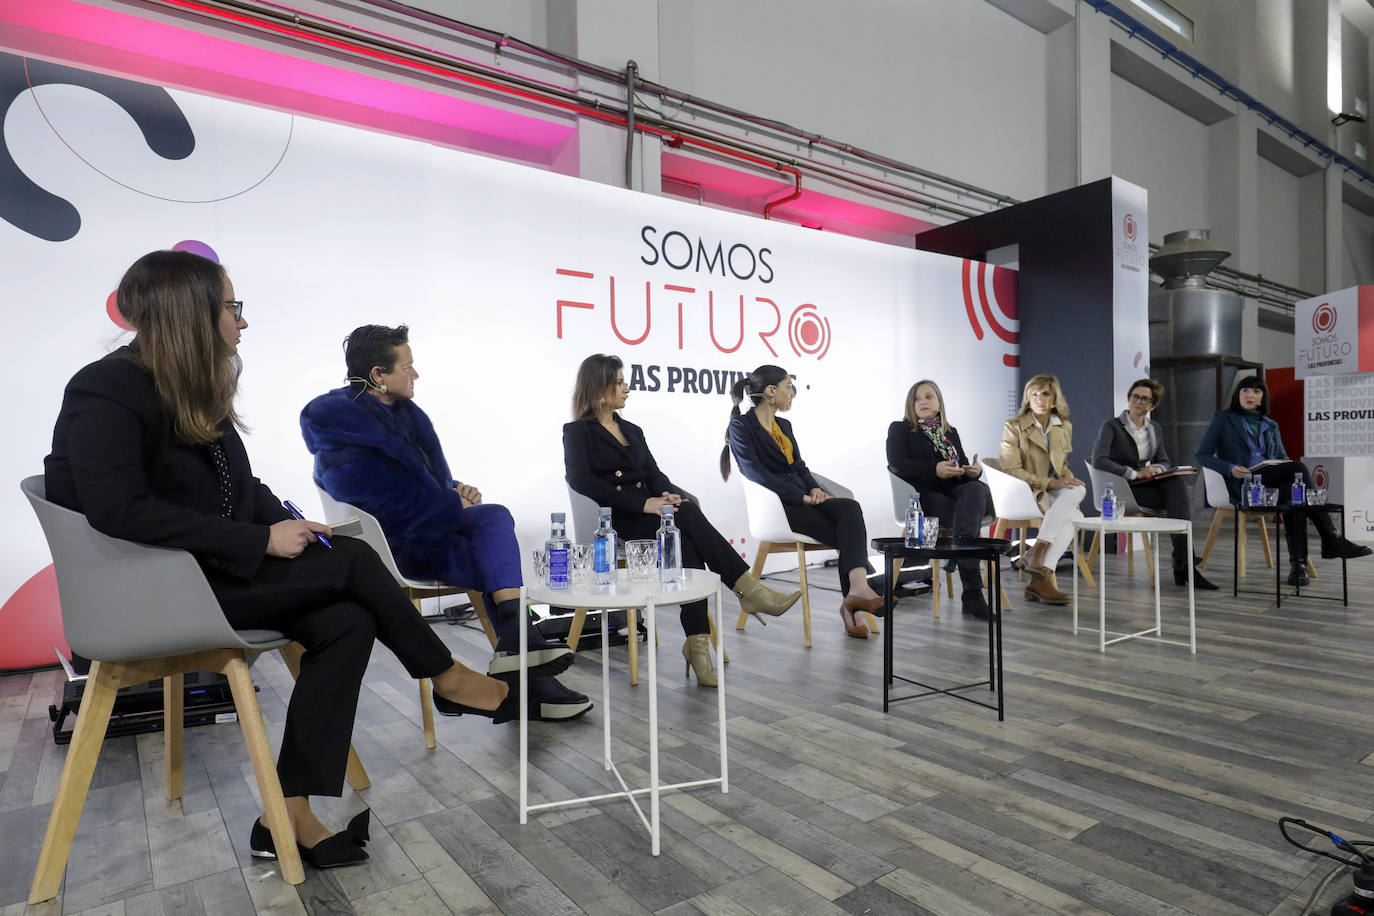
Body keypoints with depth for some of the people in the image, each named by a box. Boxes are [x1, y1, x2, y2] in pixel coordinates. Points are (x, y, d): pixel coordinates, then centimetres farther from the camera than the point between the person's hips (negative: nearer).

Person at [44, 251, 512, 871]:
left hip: (212, 568, 8)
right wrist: (261, 540, -25)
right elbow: (120, 511, -25)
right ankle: (447, 679, 2)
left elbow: (241, 488, 18)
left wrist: (286, 521, -4)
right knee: (351, 561, -18)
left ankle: (294, 815, -9)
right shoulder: (107, 392, -13)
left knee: (347, 623, -15)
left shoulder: (197, 392, 13)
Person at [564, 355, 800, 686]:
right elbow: (584, 482, -11)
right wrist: (644, 504, -20)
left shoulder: (632, 431, 24)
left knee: (687, 541, -28)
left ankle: (697, 641, -32)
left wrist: (669, 495, -11)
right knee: (688, 517, -29)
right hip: (615, 522, -5)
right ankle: (750, 591, -27)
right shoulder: (577, 433, 5)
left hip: (649, 512, 5)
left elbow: (655, 475, 15)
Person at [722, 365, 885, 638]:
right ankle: (854, 597, -16)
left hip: (802, 498, 7)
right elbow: (755, 472, -14)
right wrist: (802, 496, -17)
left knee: (850, 508, -26)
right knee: (850, 536, -23)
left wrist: (814, 488, -4)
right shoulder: (741, 426, -3)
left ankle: (858, 588, -36)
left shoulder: (784, 425, 22)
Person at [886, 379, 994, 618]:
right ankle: (972, 593, -34)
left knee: (977, 488, -33)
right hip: (923, 494, -4)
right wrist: (935, 470, -17)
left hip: (954, 491, 4)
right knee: (967, 517, -31)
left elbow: (963, 468, 24)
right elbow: (896, 464, -6)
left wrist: (974, 471, -3)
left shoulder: (950, 432, 28)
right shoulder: (899, 429, 13)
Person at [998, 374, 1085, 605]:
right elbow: (1011, 470, -11)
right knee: (1075, 516, -27)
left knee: (1077, 489, -30)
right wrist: (1049, 483, -19)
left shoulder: (1064, 427, 12)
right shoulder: (1014, 427, -5)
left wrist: (1067, 478, -2)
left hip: (1052, 491, 5)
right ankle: (1044, 577, -30)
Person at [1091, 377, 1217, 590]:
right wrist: (1135, 474, -21)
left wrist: (1158, 468, -4)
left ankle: (1183, 565, -30)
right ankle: (1185, 563, -19)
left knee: (1179, 483, -28)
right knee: (1182, 498, -25)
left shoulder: (1155, 429, 15)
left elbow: (1164, 461, 21)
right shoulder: (1111, 427, -5)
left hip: (1149, 484, 6)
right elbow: (1098, 461, -19)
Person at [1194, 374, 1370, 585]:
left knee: (1292, 493, -33)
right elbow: (1201, 455, 1)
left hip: (1272, 483, 5)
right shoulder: (1222, 418, 8)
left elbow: (1281, 456, 23)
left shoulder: (1271, 425, 24)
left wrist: (1286, 462, -4)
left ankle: (1298, 562, -34)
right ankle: (1331, 540, -28)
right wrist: (1231, 468, -17)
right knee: (1299, 468, -29)